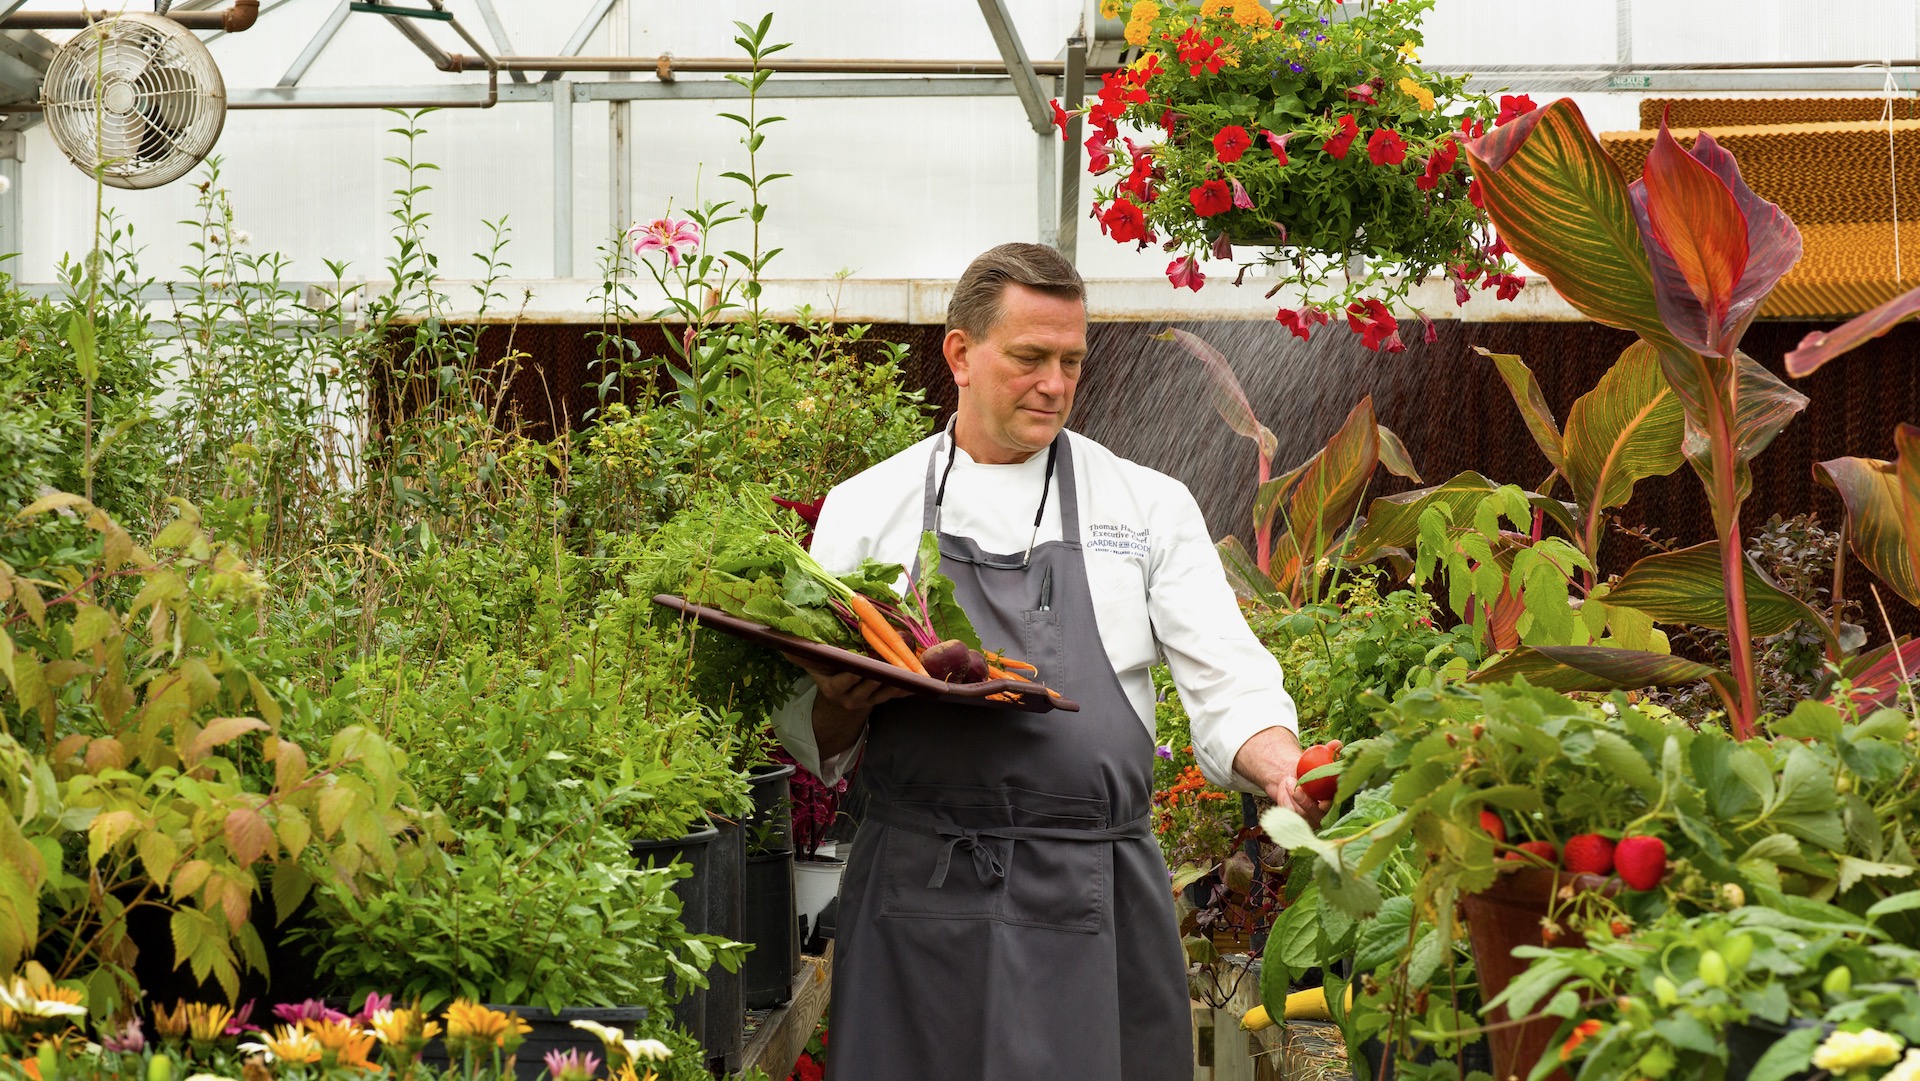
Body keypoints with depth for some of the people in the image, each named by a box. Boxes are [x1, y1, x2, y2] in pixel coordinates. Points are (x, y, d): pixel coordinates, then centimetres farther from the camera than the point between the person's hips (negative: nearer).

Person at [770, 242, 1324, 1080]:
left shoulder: (1149, 506, 10)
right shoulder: (865, 509, 10)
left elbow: (1228, 686, 3)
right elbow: (807, 729, 11)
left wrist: (1283, 771, -17)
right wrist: (844, 706, -12)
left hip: (1094, 912, 0)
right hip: (921, 900, 0)